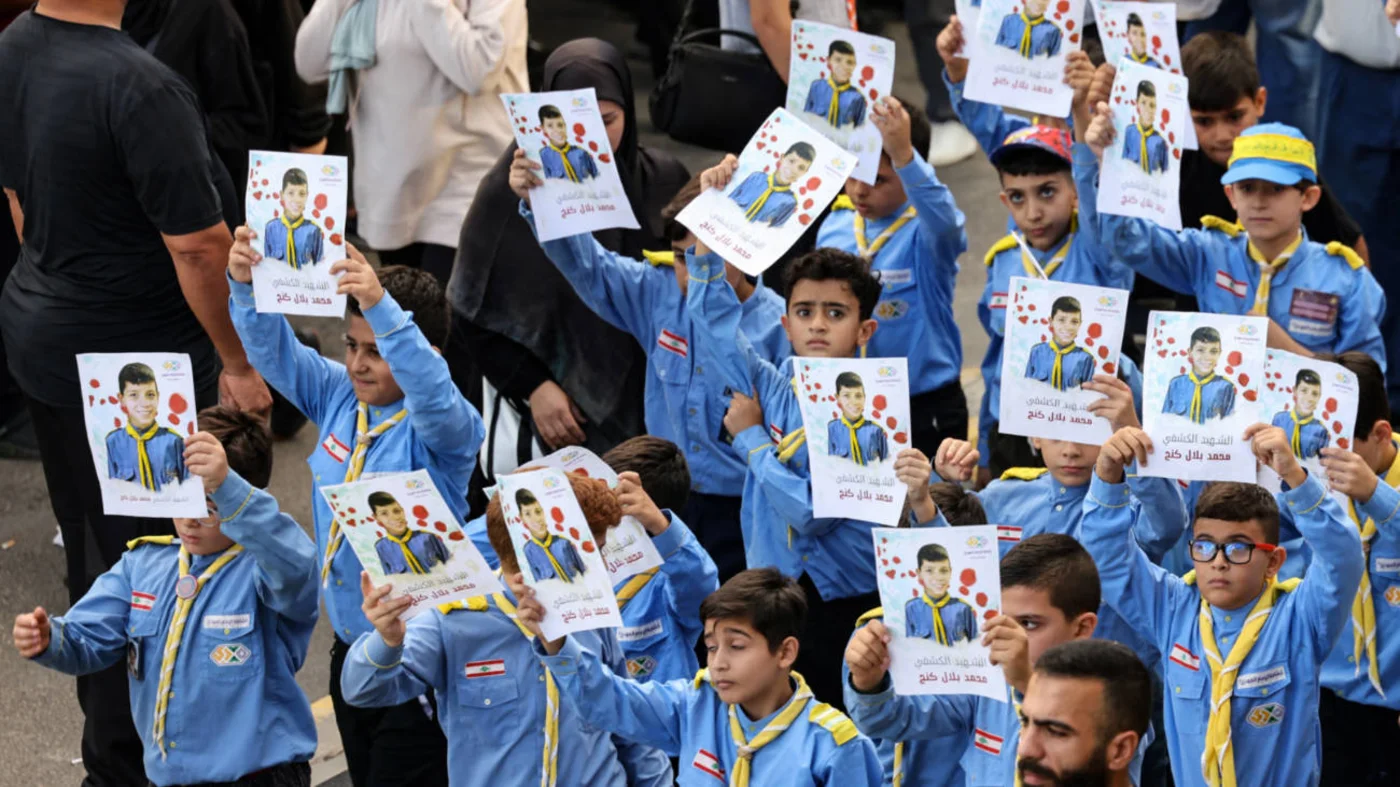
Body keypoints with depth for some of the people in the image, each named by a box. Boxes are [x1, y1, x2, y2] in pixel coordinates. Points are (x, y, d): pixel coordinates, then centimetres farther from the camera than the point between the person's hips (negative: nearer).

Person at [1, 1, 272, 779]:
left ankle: (109, 723, 34)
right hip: (133, 362, -8)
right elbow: (199, 245, -24)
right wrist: (237, 363, -12)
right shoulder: (139, 87, -27)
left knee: (90, 551, 20)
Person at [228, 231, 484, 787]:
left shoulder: (443, 427, -16)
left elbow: (430, 390, -37)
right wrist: (246, 285, -22)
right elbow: (274, 350, -2)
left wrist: (381, 306, -48)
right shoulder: (339, 397, 3)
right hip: (352, 650, 7)